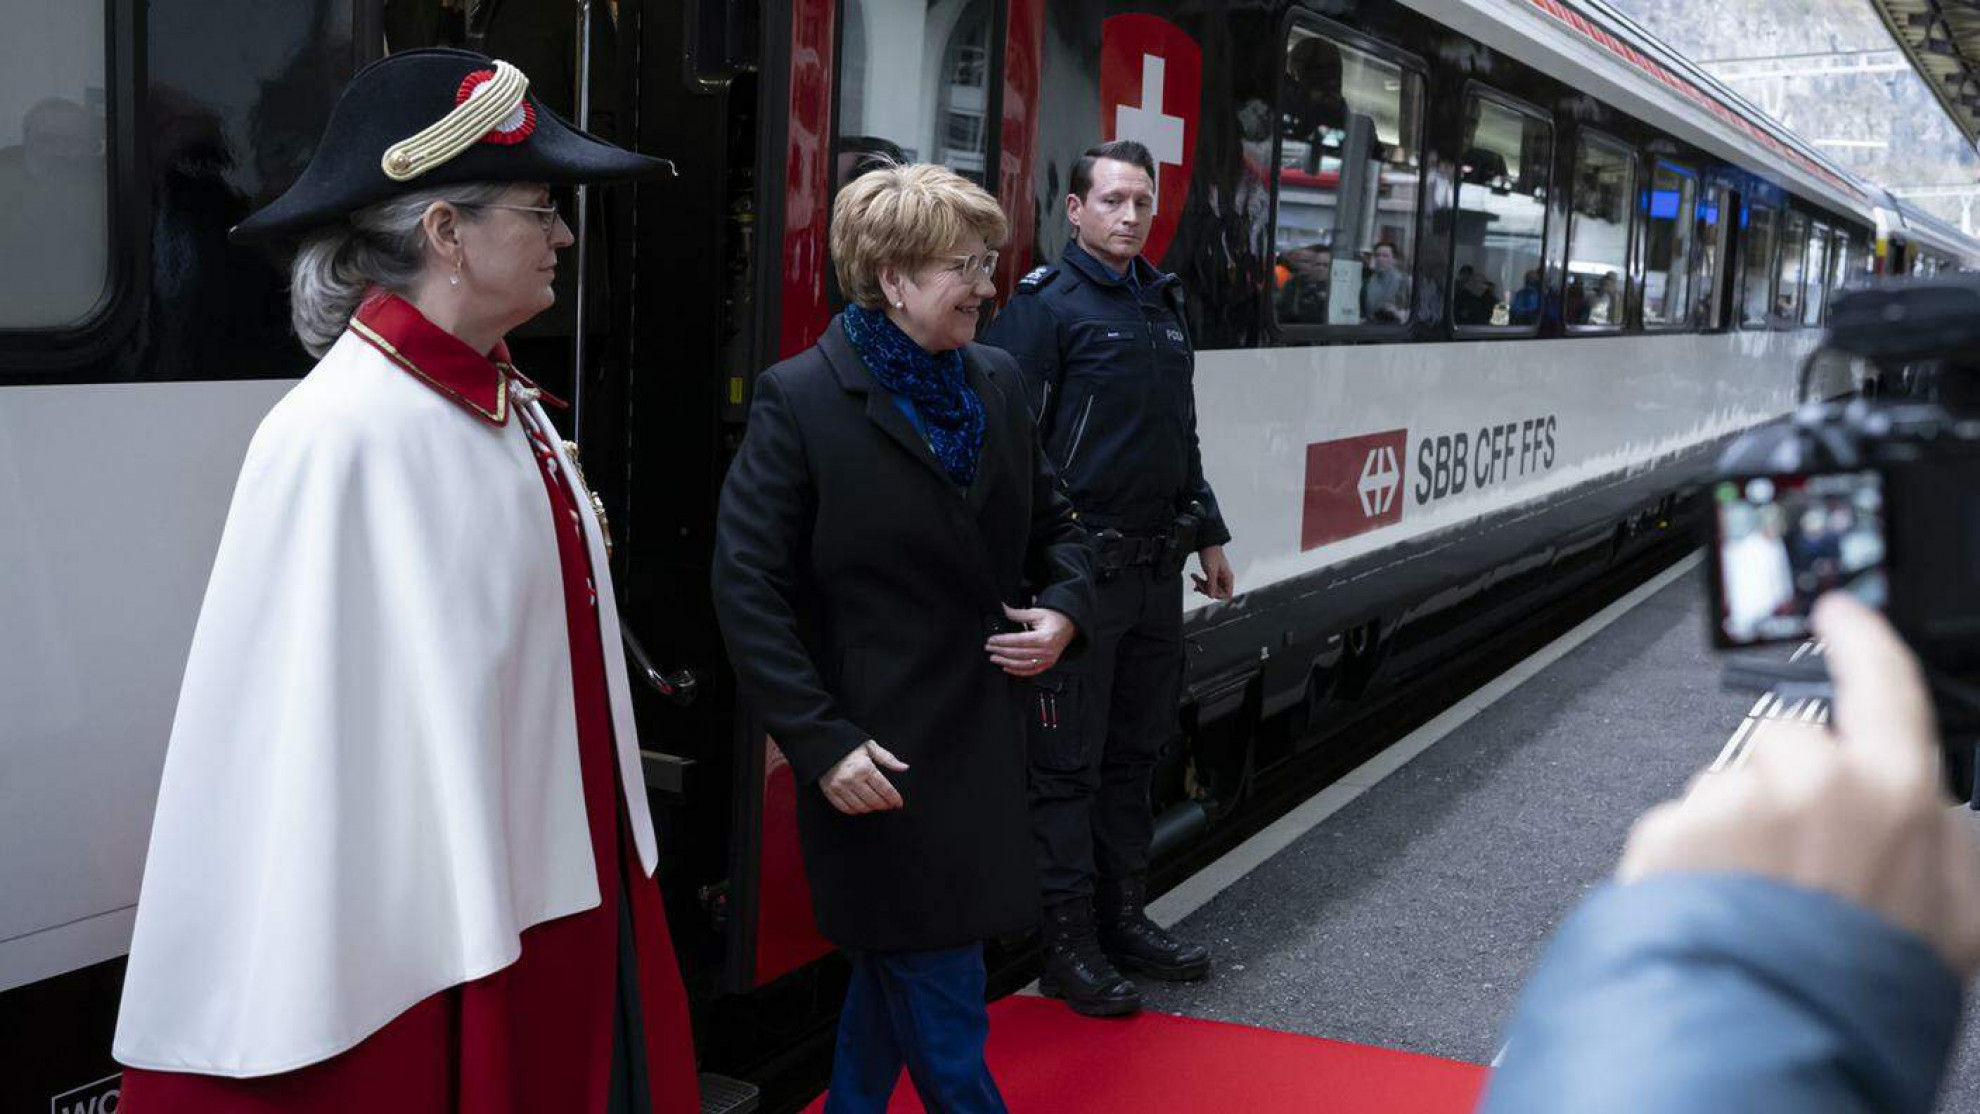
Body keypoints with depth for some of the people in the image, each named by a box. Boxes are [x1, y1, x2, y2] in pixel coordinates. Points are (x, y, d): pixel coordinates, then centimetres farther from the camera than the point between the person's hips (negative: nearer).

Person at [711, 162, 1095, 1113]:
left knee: (898, 969, 20)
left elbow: (1052, 521, 19)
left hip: (984, 740, 6)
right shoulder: (800, 400, -11)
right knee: (942, 998, 2)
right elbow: (747, 585, -12)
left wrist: (1064, 607, -2)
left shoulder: (996, 382, 6)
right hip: (880, 755, -6)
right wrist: (821, 741, -17)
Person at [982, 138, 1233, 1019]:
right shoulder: (1046, 303, -9)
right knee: (1069, 765, 1)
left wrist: (1207, 535, 22)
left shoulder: (1163, 304, 15)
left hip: (1155, 570, 8)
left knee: (1136, 752, 15)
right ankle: (1069, 946, 10)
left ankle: (1124, 919, 27)